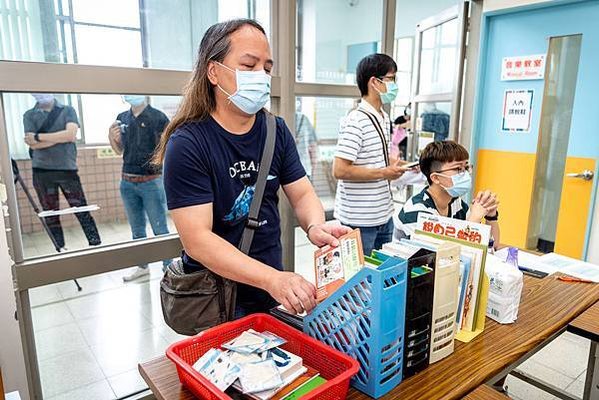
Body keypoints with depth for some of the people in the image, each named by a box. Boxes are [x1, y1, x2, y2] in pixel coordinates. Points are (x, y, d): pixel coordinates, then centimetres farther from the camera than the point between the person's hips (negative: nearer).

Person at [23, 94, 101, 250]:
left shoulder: (67, 110, 7)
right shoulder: (29, 115, 8)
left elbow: (71, 134, -10)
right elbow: (33, 144, -5)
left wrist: (38, 136, -7)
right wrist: (62, 137, -9)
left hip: (67, 169, -1)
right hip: (41, 172, 1)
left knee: (82, 211, -2)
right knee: (50, 216, 6)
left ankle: (96, 245, 3)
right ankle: (60, 251, 14)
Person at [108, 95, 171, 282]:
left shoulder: (158, 117, -7)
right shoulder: (122, 118, 9)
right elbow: (120, 151, 17)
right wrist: (111, 137, -1)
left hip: (151, 181, -5)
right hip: (127, 182, 6)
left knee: (159, 228, 0)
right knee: (137, 229, 16)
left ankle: (168, 266, 12)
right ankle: (142, 266, 29)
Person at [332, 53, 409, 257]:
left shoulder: (385, 118, 12)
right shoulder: (356, 121, -18)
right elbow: (340, 170, -24)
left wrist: (397, 164, 6)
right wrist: (384, 173, -17)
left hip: (384, 215, 9)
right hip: (361, 219, -9)